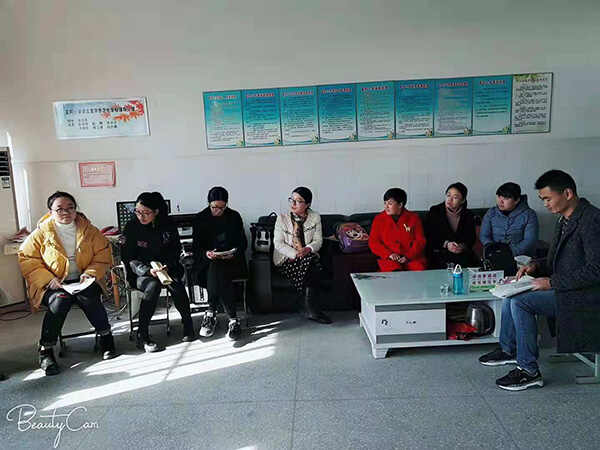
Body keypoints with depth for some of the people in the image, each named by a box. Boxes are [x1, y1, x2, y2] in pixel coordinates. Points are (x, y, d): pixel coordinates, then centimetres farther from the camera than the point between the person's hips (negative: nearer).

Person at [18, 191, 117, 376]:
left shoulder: (89, 231, 6)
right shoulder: (41, 233, 1)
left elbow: (103, 255, 8)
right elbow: (26, 259, 0)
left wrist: (90, 272, -10)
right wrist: (48, 279, -13)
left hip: (82, 281, 1)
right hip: (53, 284, -1)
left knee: (89, 296, -32)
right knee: (60, 300, -33)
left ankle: (105, 337, -13)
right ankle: (46, 350, -17)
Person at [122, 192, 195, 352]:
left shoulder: (168, 225, -1)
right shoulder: (132, 227, -6)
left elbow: (176, 250, 6)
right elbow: (129, 258, -8)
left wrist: (166, 266, -13)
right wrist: (148, 271, -25)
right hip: (140, 272, -1)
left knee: (175, 284, -31)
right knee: (153, 285, -33)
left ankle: (188, 324, -15)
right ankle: (141, 336, -24)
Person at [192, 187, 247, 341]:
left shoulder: (234, 216, 6)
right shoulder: (200, 218, 7)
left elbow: (243, 243, 7)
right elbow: (196, 246, 5)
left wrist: (233, 253, -14)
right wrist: (206, 253, -17)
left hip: (231, 260, 0)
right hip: (207, 262, 1)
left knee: (215, 270, -34)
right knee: (218, 275, -33)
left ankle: (211, 313, -21)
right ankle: (233, 320, -26)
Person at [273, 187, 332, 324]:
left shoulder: (315, 217, 9)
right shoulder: (282, 218, 3)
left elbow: (318, 241, 4)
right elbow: (278, 243, -4)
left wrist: (308, 249, -19)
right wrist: (294, 254, -19)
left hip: (308, 256, 2)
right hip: (286, 259, -2)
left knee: (312, 260, -32)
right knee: (309, 262, -31)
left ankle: (309, 307, -27)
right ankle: (311, 308, -24)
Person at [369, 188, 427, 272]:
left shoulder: (413, 218, 8)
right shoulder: (379, 219, 7)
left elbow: (420, 241, 5)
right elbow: (373, 242, 3)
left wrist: (408, 256, -12)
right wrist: (389, 254, -12)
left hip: (412, 258, 2)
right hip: (390, 259, -1)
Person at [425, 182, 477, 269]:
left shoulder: (468, 215, 10)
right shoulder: (434, 211, 3)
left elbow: (472, 237, 9)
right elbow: (428, 236, -1)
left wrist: (462, 246, -13)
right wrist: (446, 244, -15)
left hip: (462, 253, 2)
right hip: (439, 253, -2)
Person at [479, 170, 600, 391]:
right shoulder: (564, 219, 11)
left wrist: (552, 282, -21)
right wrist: (537, 266, 3)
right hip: (563, 286, 10)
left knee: (520, 302, -21)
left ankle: (529, 370, -10)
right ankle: (508, 350, 20)